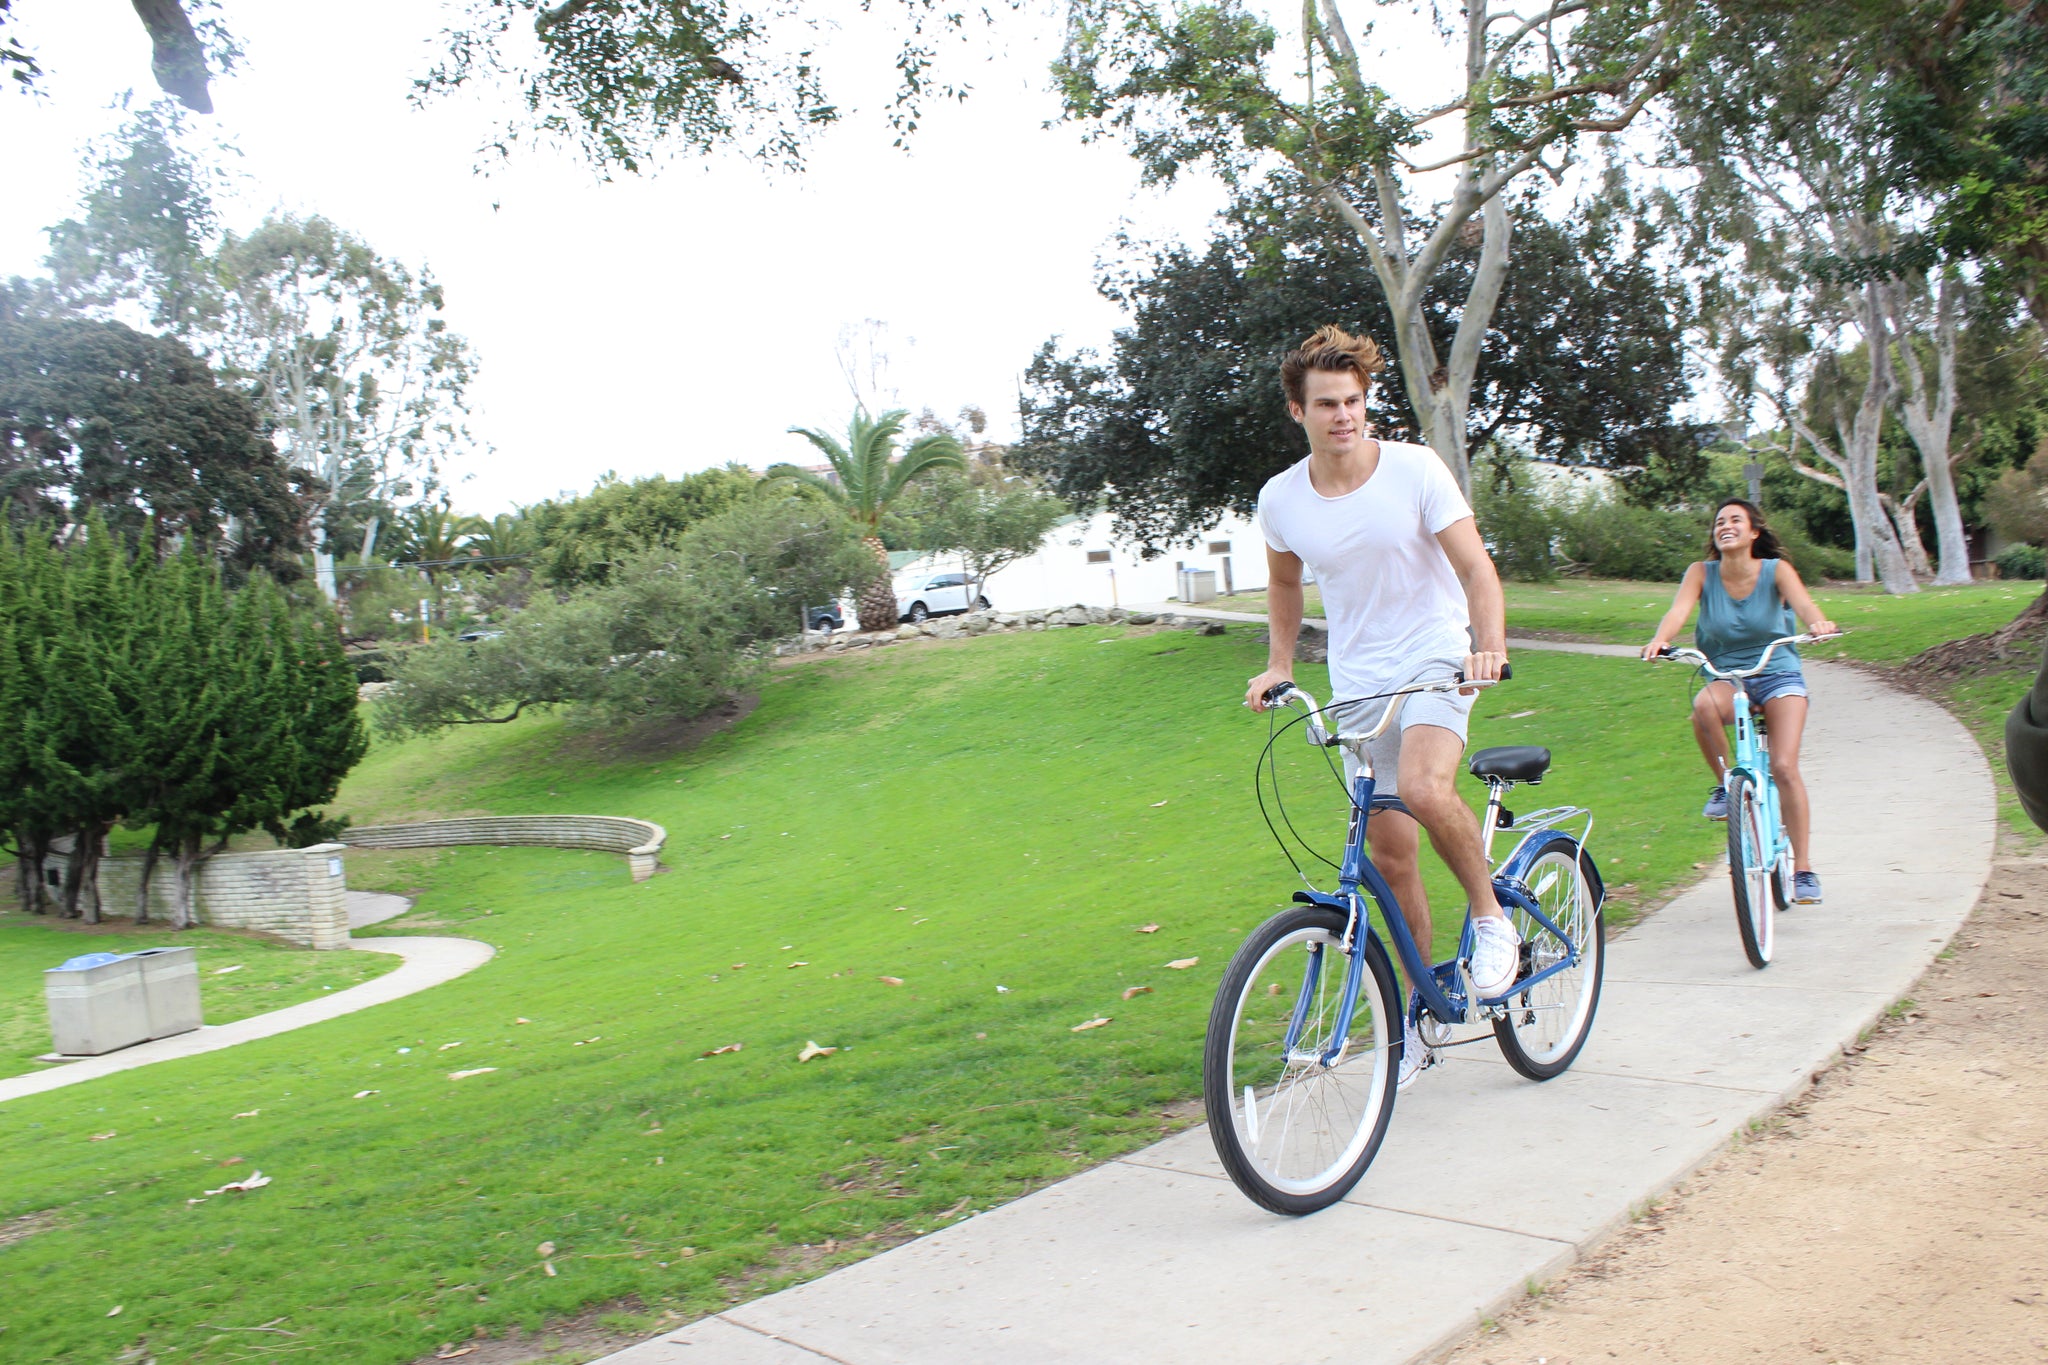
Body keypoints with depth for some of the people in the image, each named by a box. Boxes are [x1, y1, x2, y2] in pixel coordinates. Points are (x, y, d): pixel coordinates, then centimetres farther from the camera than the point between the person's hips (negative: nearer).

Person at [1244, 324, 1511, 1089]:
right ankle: (1420, 1009, 24)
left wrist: (1490, 647, -30)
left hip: (1436, 660, -3)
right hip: (1357, 683, 4)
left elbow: (1476, 568, -14)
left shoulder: (1416, 469, -11)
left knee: (1423, 789, -33)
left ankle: (1493, 920, -5)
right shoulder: (1281, 499, -2)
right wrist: (1278, 665, 8)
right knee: (1390, 857, 7)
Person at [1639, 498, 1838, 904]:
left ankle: (1803, 869, -4)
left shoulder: (1776, 570, -6)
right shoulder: (1702, 573, -4)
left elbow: (1802, 601, -23)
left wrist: (1818, 623, -47)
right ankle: (1724, 783, -10)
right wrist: (1659, 640, -42)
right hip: (1727, 679, 1)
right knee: (1704, 707, -36)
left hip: (1778, 676, -1)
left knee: (1784, 767, -17)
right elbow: (1678, 610, -20)